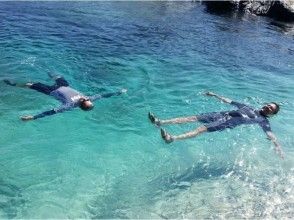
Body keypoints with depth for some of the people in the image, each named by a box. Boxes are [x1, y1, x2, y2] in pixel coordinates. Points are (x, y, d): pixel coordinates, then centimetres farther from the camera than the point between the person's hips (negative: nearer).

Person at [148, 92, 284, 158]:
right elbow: (229, 101, 30)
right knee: (193, 118, -8)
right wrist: (215, 95, 30)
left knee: (201, 129, -27)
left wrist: (277, 145, -25)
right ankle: (161, 122, -12)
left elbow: (270, 134, -6)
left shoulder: (263, 120, 10)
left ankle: (172, 138, -40)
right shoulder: (248, 107, 27)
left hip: (228, 123, -6)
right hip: (222, 115, 6)